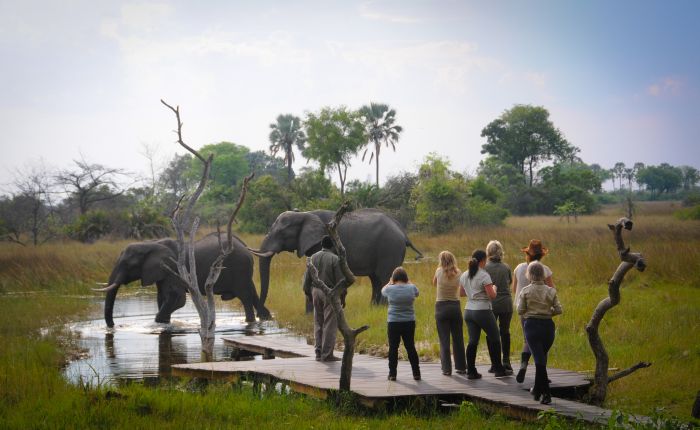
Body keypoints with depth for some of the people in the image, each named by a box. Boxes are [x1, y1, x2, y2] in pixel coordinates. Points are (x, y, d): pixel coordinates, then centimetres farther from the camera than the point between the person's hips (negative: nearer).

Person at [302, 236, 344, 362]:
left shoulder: (313, 258, 6)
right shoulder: (335, 259, -8)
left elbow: (307, 277, 9)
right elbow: (340, 280, -9)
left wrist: (308, 293, 19)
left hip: (316, 291, 5)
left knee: (318, 323, 13)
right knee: (330, 325, -2)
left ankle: (318, 353, 14)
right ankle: (327, 354, -3)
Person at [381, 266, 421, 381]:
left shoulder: (390, 289, -9)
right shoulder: (411, 288, -4)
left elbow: (383, 290, 15)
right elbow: (416, 293, 19)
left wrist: (390, 282, 28)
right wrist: (408, 282, 27)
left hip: (393, 323, -2)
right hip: (409, 322, 2)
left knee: (393, 348, 6)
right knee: (410, 347, 10)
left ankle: (392, 374, 7)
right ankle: (416, 373, 13)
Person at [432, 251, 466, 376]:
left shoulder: (439, 271, -7)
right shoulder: (458, 273, -2)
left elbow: (434, 283, 12)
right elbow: (462, 291, 10)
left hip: (441, 307, -2)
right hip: (455, 307, 2)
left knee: (444, 340, 1)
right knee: (458, 339, 11)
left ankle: (446, 369, -2)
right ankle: (461, 367, 16)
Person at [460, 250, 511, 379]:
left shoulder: (464, 276, 8)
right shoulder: (484, 276, -14)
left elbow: (462, 293, 21)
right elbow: (492, 295, -17)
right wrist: (494, 289, 3)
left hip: (469, 311, 6)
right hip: (483, 311, -6)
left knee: (472, 341, 8)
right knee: (494, 339, 9)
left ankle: (471, 371, 4)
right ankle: (498, 369, 14)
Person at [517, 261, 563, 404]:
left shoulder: (526, 291, -6)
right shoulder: (550, 291, 0)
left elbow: (520, 311, -6)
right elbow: (558, 310, -2)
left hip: (531, 325, -3)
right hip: (547, 325, 3)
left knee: (539, 359, -5)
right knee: (542, 357, 18)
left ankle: (546, 393, -14)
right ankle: (537, 389, 27)